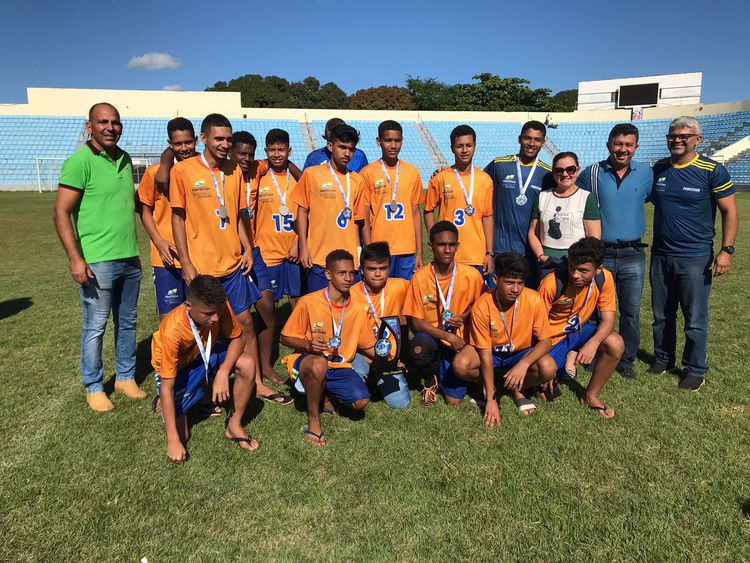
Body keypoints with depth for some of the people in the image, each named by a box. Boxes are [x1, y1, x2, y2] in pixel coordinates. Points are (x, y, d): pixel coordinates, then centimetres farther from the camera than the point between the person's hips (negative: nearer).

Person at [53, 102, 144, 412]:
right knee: (95, 327, 4)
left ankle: (125, 377, 30)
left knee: (127, 322, 15)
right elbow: (61, 213, -13)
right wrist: (75, 258, -20)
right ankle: (94, 387, 20)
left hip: (130, 259, 7)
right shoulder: (80, 161, -11)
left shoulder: (125, 159, 10)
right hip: (97, 262, -6)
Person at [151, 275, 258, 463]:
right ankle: (165, 404, 21)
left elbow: (237, 338, -12)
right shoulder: (172, 331, -37)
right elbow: (167, 387, -33)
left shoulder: (219, 307, -28)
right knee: (180, 436, -13)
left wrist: (223, 373, -31)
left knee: (247, 364, -25)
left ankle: (234, 425, -5)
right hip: (177, 367, -3)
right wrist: (173, 440, -31)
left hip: (205, 354, 4)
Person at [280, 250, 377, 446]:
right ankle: (313, 420, -16)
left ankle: (325, 396, 13)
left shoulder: (357, 310, -1)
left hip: (339, 366, 4)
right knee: (319, 364, -39)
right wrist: (308, 345, -25)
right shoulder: (309, 302, -13)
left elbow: (368, 346, 8)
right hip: (307, 361, -4)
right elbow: (286, 338, -6)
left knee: (361, 402, -20)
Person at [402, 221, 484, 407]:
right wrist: (449, 337, -19)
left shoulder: (471, 275, -11)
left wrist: (464, 317, -13)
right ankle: (430, 380, 0)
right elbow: (415, 322, -10)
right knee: (418, 349, -37)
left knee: (454, 401, -8)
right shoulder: (420, 277, -13)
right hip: (431, 336, 0)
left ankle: (443, 374, 29)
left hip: (459, 340, 1)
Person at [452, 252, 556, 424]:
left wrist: (524, 364, -37)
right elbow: (485, 354, -21)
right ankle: (488, 386, 2)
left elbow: (545, 341, -16)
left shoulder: (534, 300, -23)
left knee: (548, 368, -31)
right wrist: (491, 400, -23)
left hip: (523, 353, 1)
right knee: (460, 365, -31)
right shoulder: (481, 306, -26)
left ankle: (516, 389, 1)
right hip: (492, 353, -1)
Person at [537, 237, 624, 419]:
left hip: (580, 329, 3)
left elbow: (608, 319, -13)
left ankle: (591, 396, 1)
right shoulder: (552, 283, -27)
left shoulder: (604, 278, -16)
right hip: (553, 336, -3)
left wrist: (594, 342, -33)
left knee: (616, 345, -21)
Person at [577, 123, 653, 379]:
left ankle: (626, 360, 23)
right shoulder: (592, 174, -2)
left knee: (631, 312, 8)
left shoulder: (646, 174, 2)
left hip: (633, 255, 1)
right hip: (600, 254, -1)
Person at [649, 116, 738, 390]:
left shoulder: (712, 171, -7)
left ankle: (695, 370, 17)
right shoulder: (659, 169, 6)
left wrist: (726, 250, -14)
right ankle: (662, 359, 31)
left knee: (695, 320, 3)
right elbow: (643, 198, 20)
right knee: (661, 315, 15)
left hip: (695, 259, -4)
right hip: (660, 255, 5)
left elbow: (730, 212, -5)